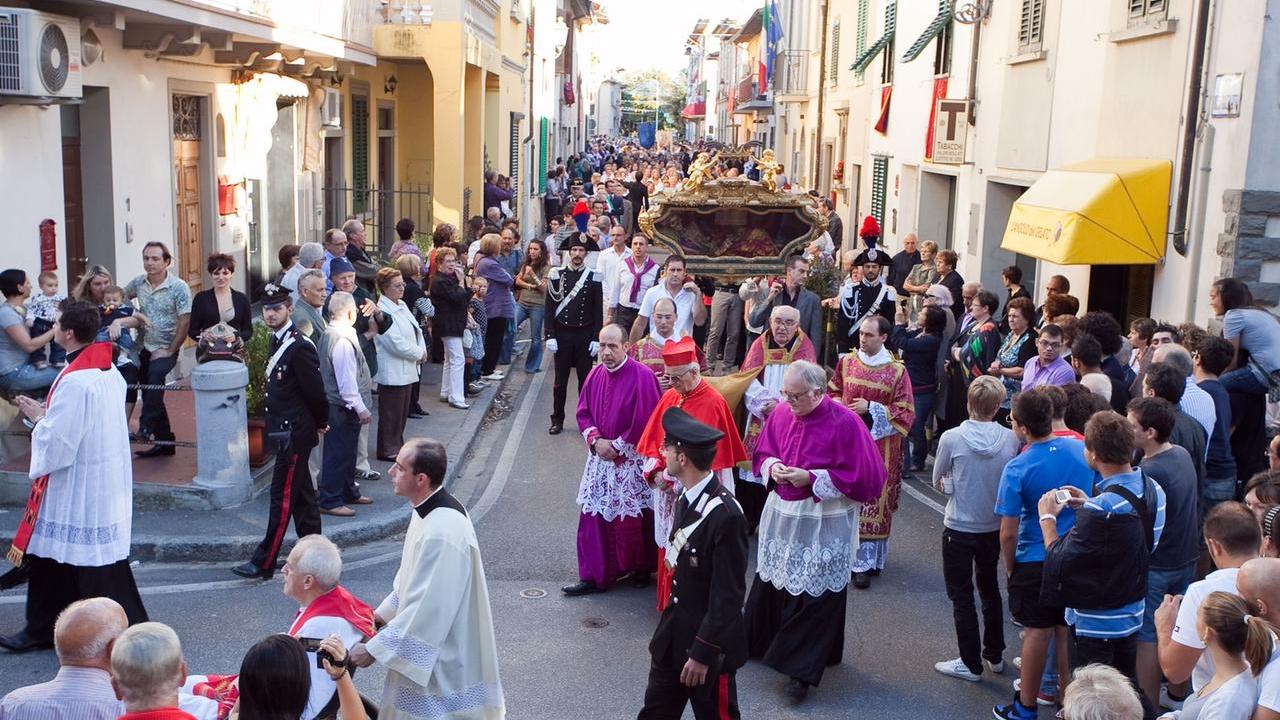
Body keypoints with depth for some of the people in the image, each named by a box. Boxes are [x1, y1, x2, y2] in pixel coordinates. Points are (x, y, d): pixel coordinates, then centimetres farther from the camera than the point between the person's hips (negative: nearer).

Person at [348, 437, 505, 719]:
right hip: (431, 643, 9)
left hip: (441, 657, -9)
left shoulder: (442, 533, -32)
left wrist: (374, 649, -20)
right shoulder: (431, 509, -1)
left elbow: (427, 608, -27)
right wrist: (383, 613, 13)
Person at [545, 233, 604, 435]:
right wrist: (550, 336, -6)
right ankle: (557, 420, 14)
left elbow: (598, 311, 2)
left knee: (585, 379, 6)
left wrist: (596, 338, -4)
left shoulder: (593, 278, 1)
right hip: (562, 335, 0)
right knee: (560, 380, 6)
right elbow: (550, 308, 0)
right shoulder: (557, 275, 0)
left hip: (585, 336, 0)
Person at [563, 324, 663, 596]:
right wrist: (595, 440, -8)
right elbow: (583, 412, 8)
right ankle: (595, 576, 15)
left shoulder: (642, 376, -16)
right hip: (600, 459, 5)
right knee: (595, 518, 6)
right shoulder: (596, 375, 3)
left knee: (632, 520, 6)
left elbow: (644, 421, -16)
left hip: (632, 461, -5)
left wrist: (617, 446, -12)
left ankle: (641, 570, 27)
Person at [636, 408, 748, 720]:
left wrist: (703, 653, -19)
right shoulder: (689, 498, 1)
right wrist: (668, 630, 16)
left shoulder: (725, 515, -26)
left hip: (709, 645, -8)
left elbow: (728, 595, -23)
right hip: (673, 636, 8)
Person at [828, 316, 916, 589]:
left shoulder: (897, 371, -7)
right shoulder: (847, 362, 3)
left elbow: (905, 412, -5)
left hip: (879, 445, -3)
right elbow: (833, 392, 15)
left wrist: (870, 408, -15)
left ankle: (865, 562, 4)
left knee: (871, 500, -1)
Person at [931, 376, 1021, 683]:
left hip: (959, 529, -4)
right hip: (994, 528, 4)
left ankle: (971, 663, 15)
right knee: (989, 589, 22)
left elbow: (938, 481, -5)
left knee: (962, 595, 9)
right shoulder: (1011, 439, -12)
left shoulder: (951, 438, -19)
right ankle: (994, 655, 33)